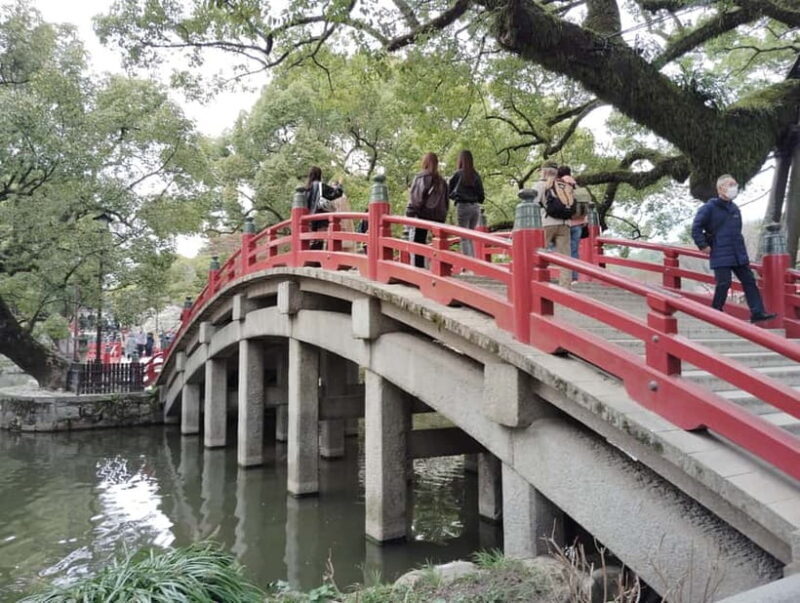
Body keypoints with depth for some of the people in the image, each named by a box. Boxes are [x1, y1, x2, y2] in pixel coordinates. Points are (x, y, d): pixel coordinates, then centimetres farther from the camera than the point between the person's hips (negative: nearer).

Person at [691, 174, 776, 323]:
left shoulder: (734, 208, 14)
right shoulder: (709, 207, -8)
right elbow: (696, 228, -10)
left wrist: (741, 248, 20)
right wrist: (703, 246, -12)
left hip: (739, 255, 7)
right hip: (720, 256, -7)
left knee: (749, 281, 3)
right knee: (723, 284, -6)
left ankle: (757, 313, 5)